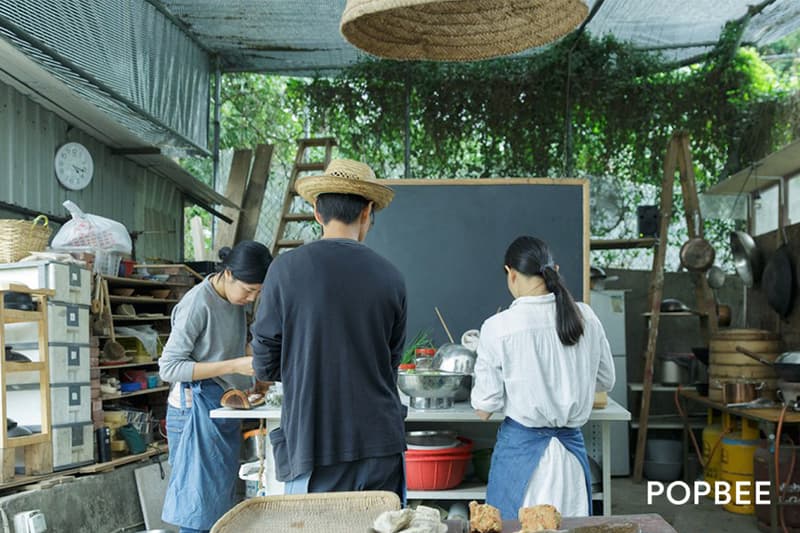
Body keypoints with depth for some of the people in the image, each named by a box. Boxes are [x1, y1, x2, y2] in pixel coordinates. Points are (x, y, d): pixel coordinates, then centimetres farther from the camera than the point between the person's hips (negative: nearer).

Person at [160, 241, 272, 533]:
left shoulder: (237, 301, 6)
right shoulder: (198, 303, -17)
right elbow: (169, 367, -18)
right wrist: (234, 366, -22)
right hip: (198, 409, -8)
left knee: (222, 497, 11)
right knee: (200, 502, -4)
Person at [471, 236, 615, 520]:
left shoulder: (498, 327, -14)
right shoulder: (585, 317, -3)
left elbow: (485, 407, -9)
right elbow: (605, 380, 11)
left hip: (522, 447, -3)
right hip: (571, 446, 4)